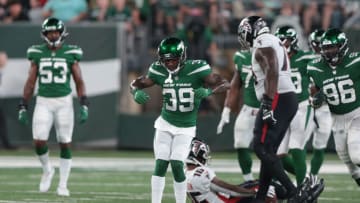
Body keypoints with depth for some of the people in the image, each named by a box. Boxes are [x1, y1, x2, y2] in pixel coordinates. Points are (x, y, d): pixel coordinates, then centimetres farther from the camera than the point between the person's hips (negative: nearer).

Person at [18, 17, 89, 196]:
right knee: (39, 141, -10)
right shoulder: (37, 53, 3)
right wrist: (23, 107, 3)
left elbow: (79, 82, 2)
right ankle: (47, 169, 20)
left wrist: (84, 106, -7)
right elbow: (30, 82, 6)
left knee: (65, 144, 2)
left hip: (64, 102, -1)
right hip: (43, 102, 1)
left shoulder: (70, 54, -1)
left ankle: (63, 185, 11)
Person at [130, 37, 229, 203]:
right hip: (165, 123, 2)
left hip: (185, 128, -2)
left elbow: (225, 84, -17)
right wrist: (137, 92, -19)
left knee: (177, 165, -12)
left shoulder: (196, 69, -16)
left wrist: (208, 91, -37)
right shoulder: (159, 71, -7)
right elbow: (137, 83, 5)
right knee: (160, 164, -5)